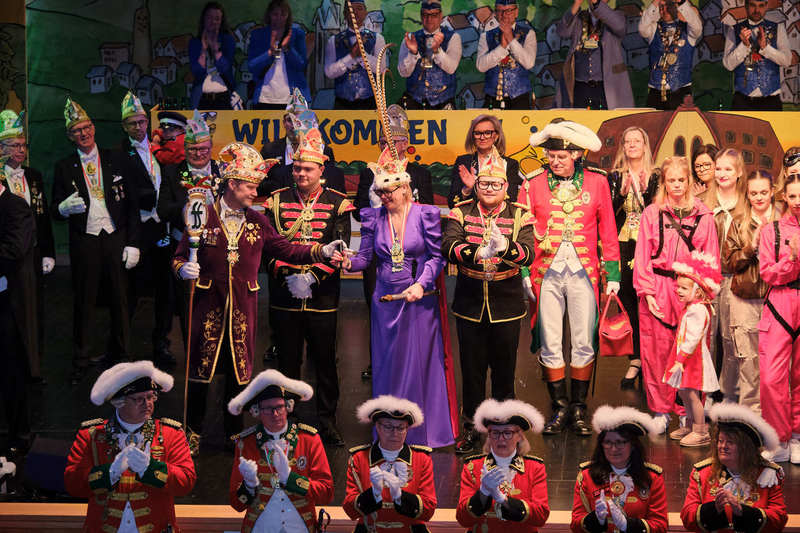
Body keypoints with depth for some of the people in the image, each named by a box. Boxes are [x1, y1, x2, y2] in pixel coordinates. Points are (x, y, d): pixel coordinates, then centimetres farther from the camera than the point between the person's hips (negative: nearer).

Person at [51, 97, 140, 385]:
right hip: (84, 242, 0)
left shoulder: (114, 160, 6)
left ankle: (119, 354, 19)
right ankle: (80, 361, 11)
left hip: (116, 238, 1)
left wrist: (132, 242, -2)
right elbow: (54, 210, 6)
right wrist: (65, 207, -19)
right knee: (83, 301, 2)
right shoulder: (64, 167, 5)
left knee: (119, 299, 4)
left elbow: (132, 204, 5)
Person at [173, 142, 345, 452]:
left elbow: (283, 249, 3)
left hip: (243, 306, 3)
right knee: (200, 367, 3)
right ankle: (193, 432, 18)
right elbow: (180, 255, 2)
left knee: (240, 369, 8)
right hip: (208, 303, -3)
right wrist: (184, 269, -21)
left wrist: (321, 251, -8)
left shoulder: (257, 222, 9)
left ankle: (235, 433, 22)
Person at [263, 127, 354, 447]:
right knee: (287, 362, 9)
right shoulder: (277, 201, 5)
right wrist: (287, 276, -15)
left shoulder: (337, 204, 1)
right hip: (284, 298, 1)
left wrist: (312, 276, -18)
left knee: (325, 363, 7)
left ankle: (327, 421, 19)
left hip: (322, 298, -1)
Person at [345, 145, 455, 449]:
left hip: (419, 300, -3)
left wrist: (422, 284, -16)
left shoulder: (425, 215, -5)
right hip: (385, 300, 3)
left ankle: (424, 427, 14)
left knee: (421, 361, 2)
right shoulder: (373, 217, 4)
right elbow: (366, 257, 5)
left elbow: (437, 256, -4)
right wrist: (348, 263, -15)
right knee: (387, 364, 8)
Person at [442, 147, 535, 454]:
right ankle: (471, 426, 25)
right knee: (471, 368, 10)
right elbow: (449, 246, -18)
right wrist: (475, 253, -38)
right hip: (469, 304, 0)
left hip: (506, 306, 0)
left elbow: (529, 253, -18)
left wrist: (505, 247, -40)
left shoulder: (519, 215, -2)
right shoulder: (461, 212, 0)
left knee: (504, 368, 10)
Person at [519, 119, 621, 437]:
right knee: (549, 345, 3)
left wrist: (612, 274, 5)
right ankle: (560, 408, 16)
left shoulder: (597, 182, 4)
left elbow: (608, 232, 8)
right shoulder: (533, 184, 3)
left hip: (583, 272, 0)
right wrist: (523, 273, -2)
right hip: (546, 272, 0)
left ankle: (578, 409, 16)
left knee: (584, 344, 3)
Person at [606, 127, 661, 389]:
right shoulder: (615, 176, 10)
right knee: (627, 300, -1)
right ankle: (636, 359, 6)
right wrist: (622, 191, -11)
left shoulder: (656, 176, 4)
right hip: (624, 243, 2)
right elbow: (610, 212, 2)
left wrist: (645, 189, -14)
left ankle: (640, 359, 5)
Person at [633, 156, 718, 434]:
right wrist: (647, 292, -6)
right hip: (658, 289, 0)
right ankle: (661, 409, 14)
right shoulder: (651, 213, 6)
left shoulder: (703, 215, 7)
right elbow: (642, 256, 3)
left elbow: (710, 257, 6)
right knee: (657, 351, 1)